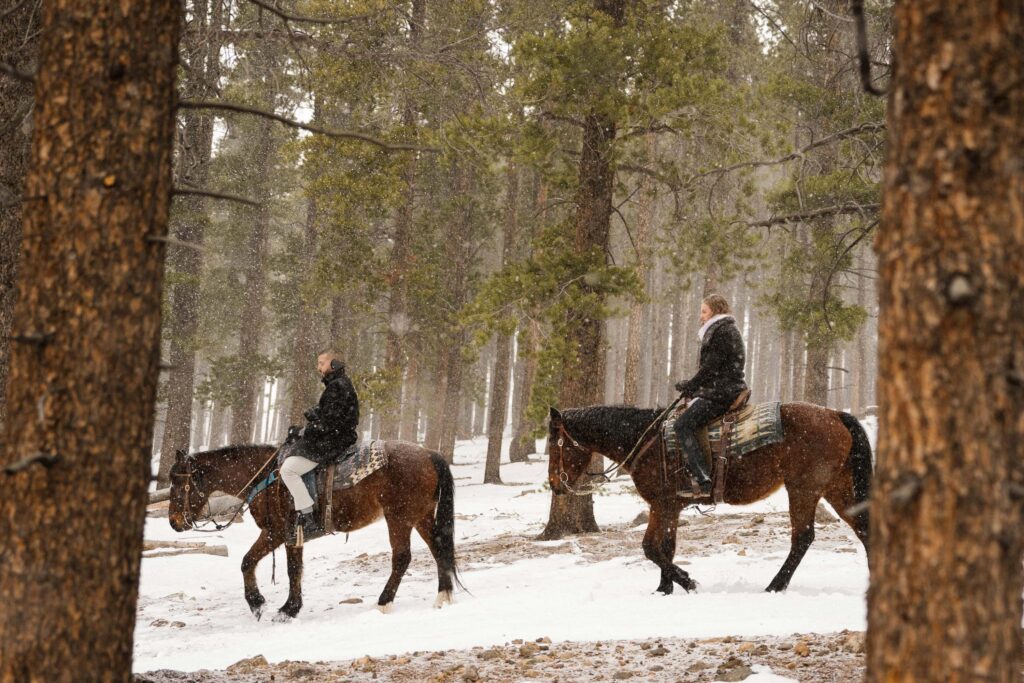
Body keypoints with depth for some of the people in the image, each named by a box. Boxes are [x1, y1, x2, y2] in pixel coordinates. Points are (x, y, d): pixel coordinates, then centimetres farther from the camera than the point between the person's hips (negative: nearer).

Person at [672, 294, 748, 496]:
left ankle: (703, 480, -26)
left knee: (683, 423, -18)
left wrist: (689, 385, -3)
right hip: (722, 391, 11)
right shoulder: (722, 331, 22)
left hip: (721, 393, -11)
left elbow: (711, 367, -15)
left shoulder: (723, 332, -10)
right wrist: (692, 386, 13)